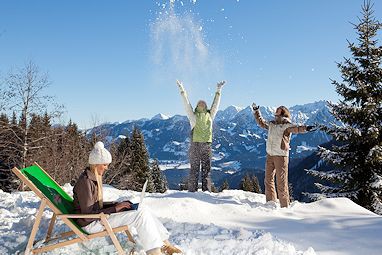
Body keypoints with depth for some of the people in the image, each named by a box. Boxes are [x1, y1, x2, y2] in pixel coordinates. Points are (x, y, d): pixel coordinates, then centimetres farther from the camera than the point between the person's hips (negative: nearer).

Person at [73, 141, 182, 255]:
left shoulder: (95, 178, 10)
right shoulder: (85, 182, -20)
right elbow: (88, 215, -21)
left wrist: (116, 204, 2)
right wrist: (114, 209, -19)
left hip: (98, 216, 9)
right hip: (91, 224, -9)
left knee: (142, 210, -2)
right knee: (140, 214, -19)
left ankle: (164, 244, 0)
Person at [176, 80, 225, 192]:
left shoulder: (210, 115, 16)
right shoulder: (193, 116, 8)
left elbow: (215, 104, 20)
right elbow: (186, 104, 5)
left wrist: (218, 91, 22)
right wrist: (182, 90, 2)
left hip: (207, 145, 3)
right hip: (195, 144, -3)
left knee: (207, 169, 5)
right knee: (194, 169, -1)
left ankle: (206, 191, 10)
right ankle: (192, 191, 1)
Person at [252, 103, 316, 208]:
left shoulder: (287, 126, -7)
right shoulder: (271, 124, 12)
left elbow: (296, 128, -25)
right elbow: (261, 122, 28)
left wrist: (305, 128, -44)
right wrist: (256, 111, 32)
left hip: (281, 156, -7)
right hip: (270, 155, 7)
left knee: (281, 182, -6)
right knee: (268, 180, 12)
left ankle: (285, 205, 2)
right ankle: (271, 202, 25)